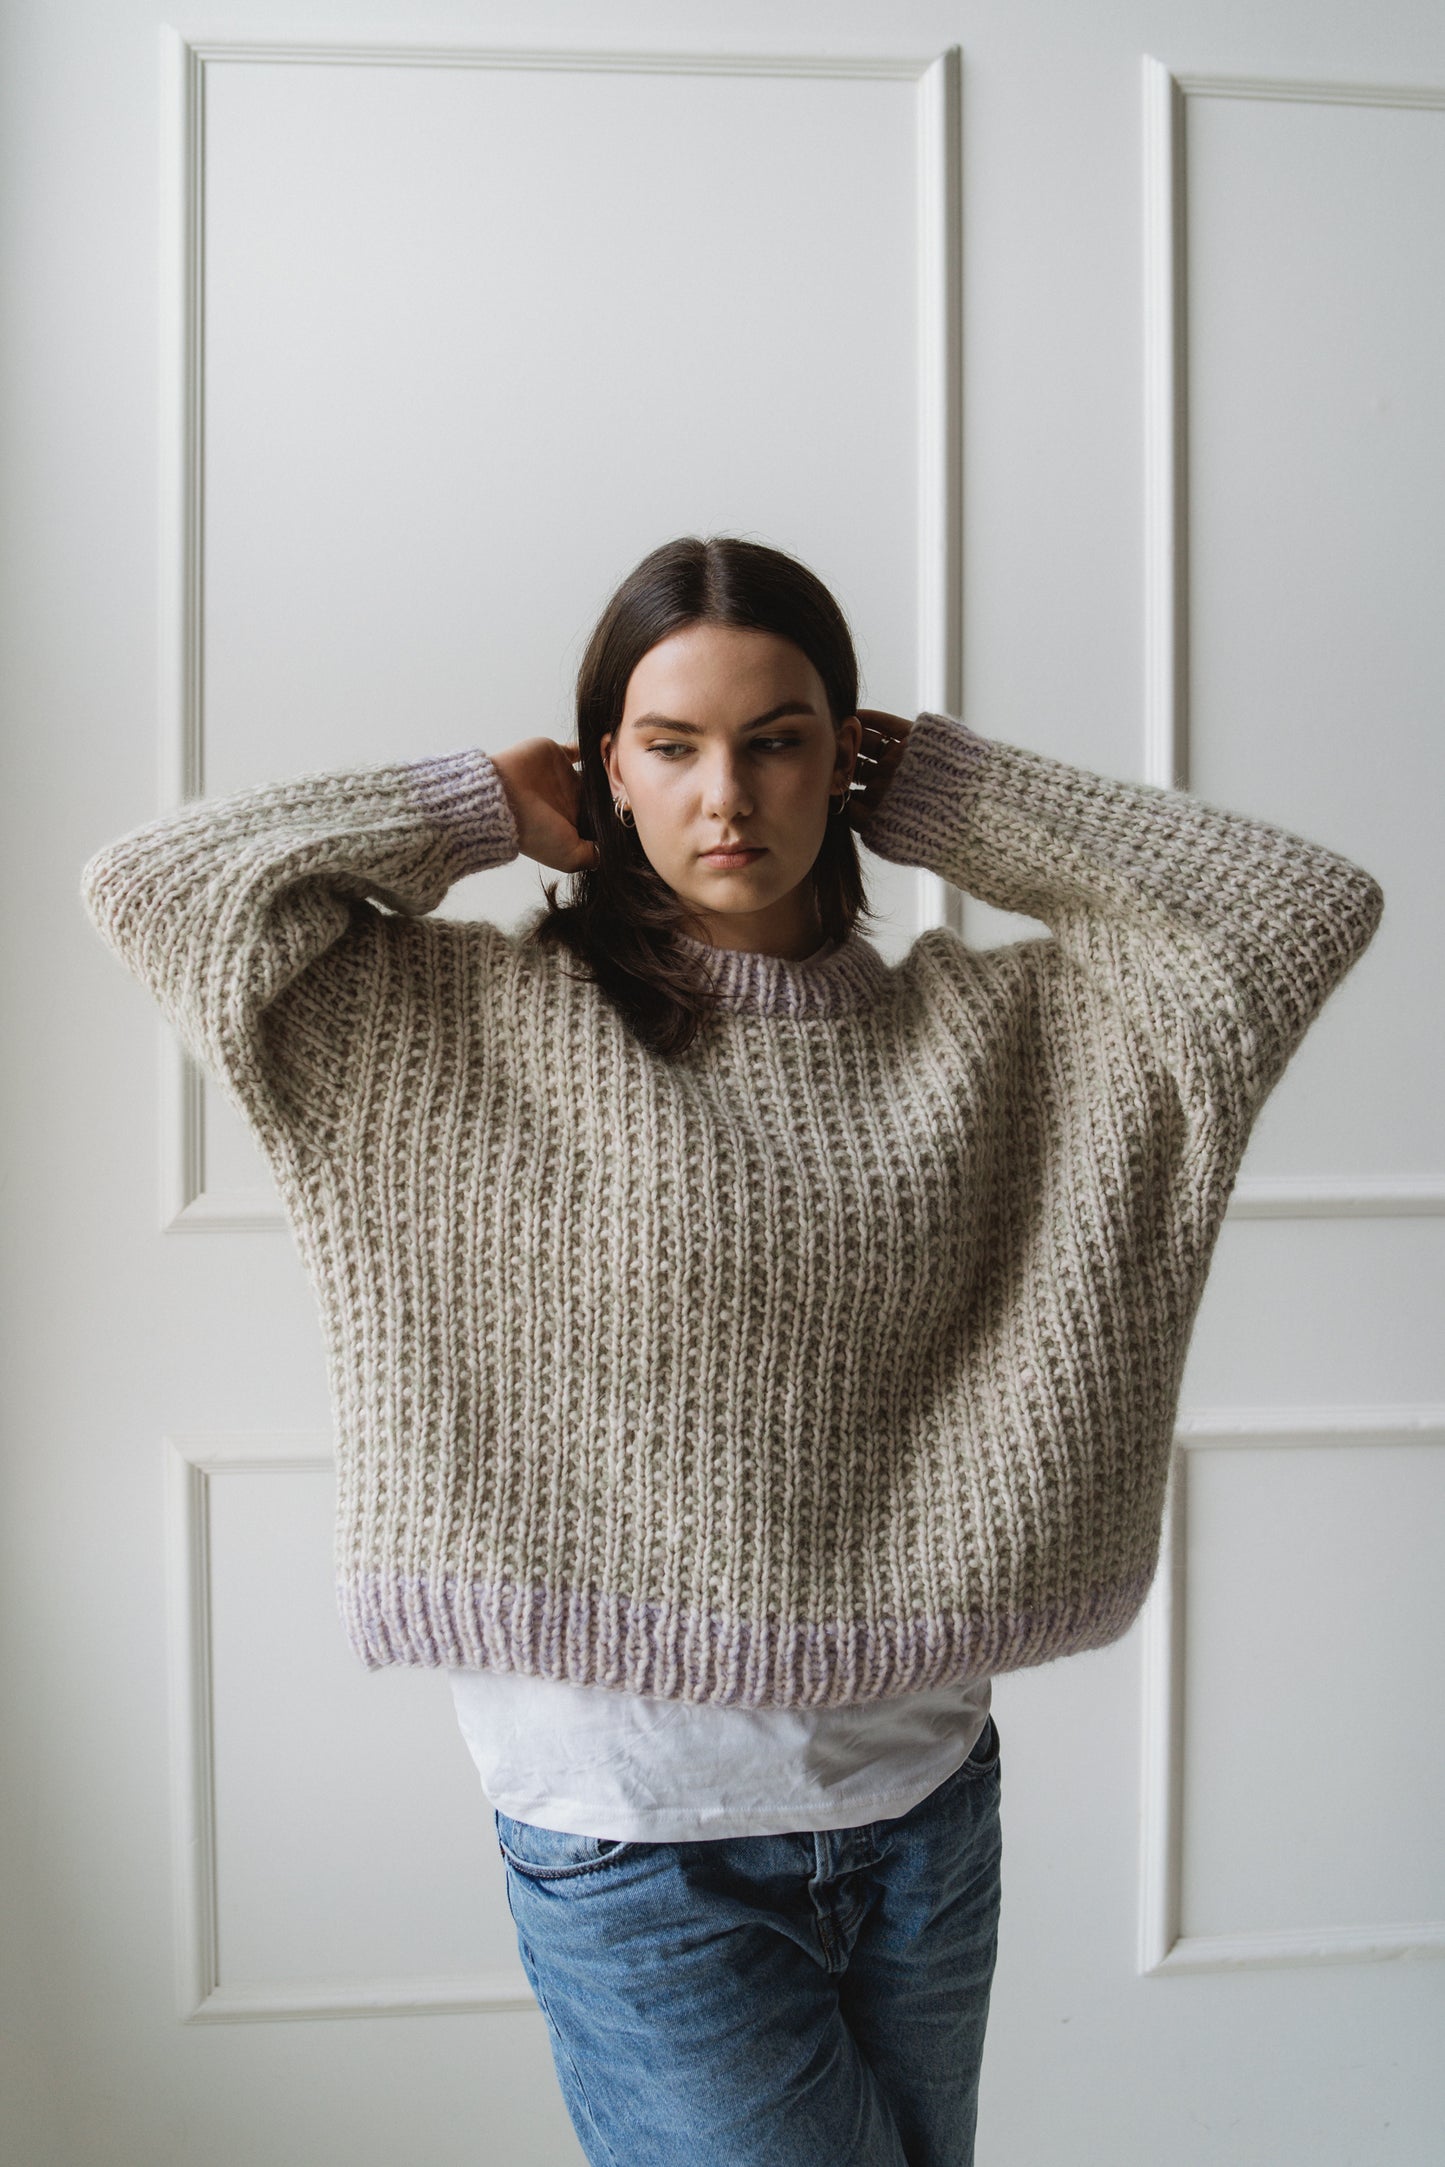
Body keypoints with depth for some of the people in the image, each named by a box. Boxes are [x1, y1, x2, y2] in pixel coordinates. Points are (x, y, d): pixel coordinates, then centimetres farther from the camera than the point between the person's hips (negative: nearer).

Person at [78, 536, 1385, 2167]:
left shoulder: (979, 1028, 1)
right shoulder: (485, 1026, -6)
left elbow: (1309, 906, -1)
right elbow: (155, 887, -11)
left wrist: (949, 795, -1)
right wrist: (485, 806, -6)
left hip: (925, 1801, 4)